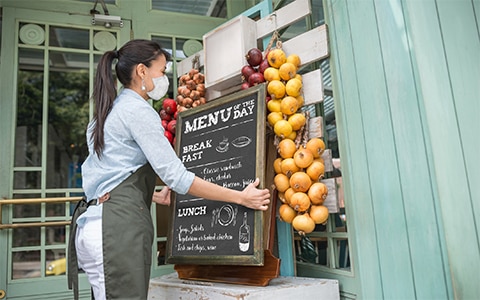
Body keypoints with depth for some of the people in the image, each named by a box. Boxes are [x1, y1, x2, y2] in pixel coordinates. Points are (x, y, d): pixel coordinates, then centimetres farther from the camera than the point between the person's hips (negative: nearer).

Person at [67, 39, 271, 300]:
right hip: (119, 224, -10)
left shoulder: (108, 112, 21)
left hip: (98, 218, 10)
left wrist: (154, 196, 35)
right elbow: (176, 177, -14)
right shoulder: (138, 110, -8)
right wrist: (241, 197, -10)